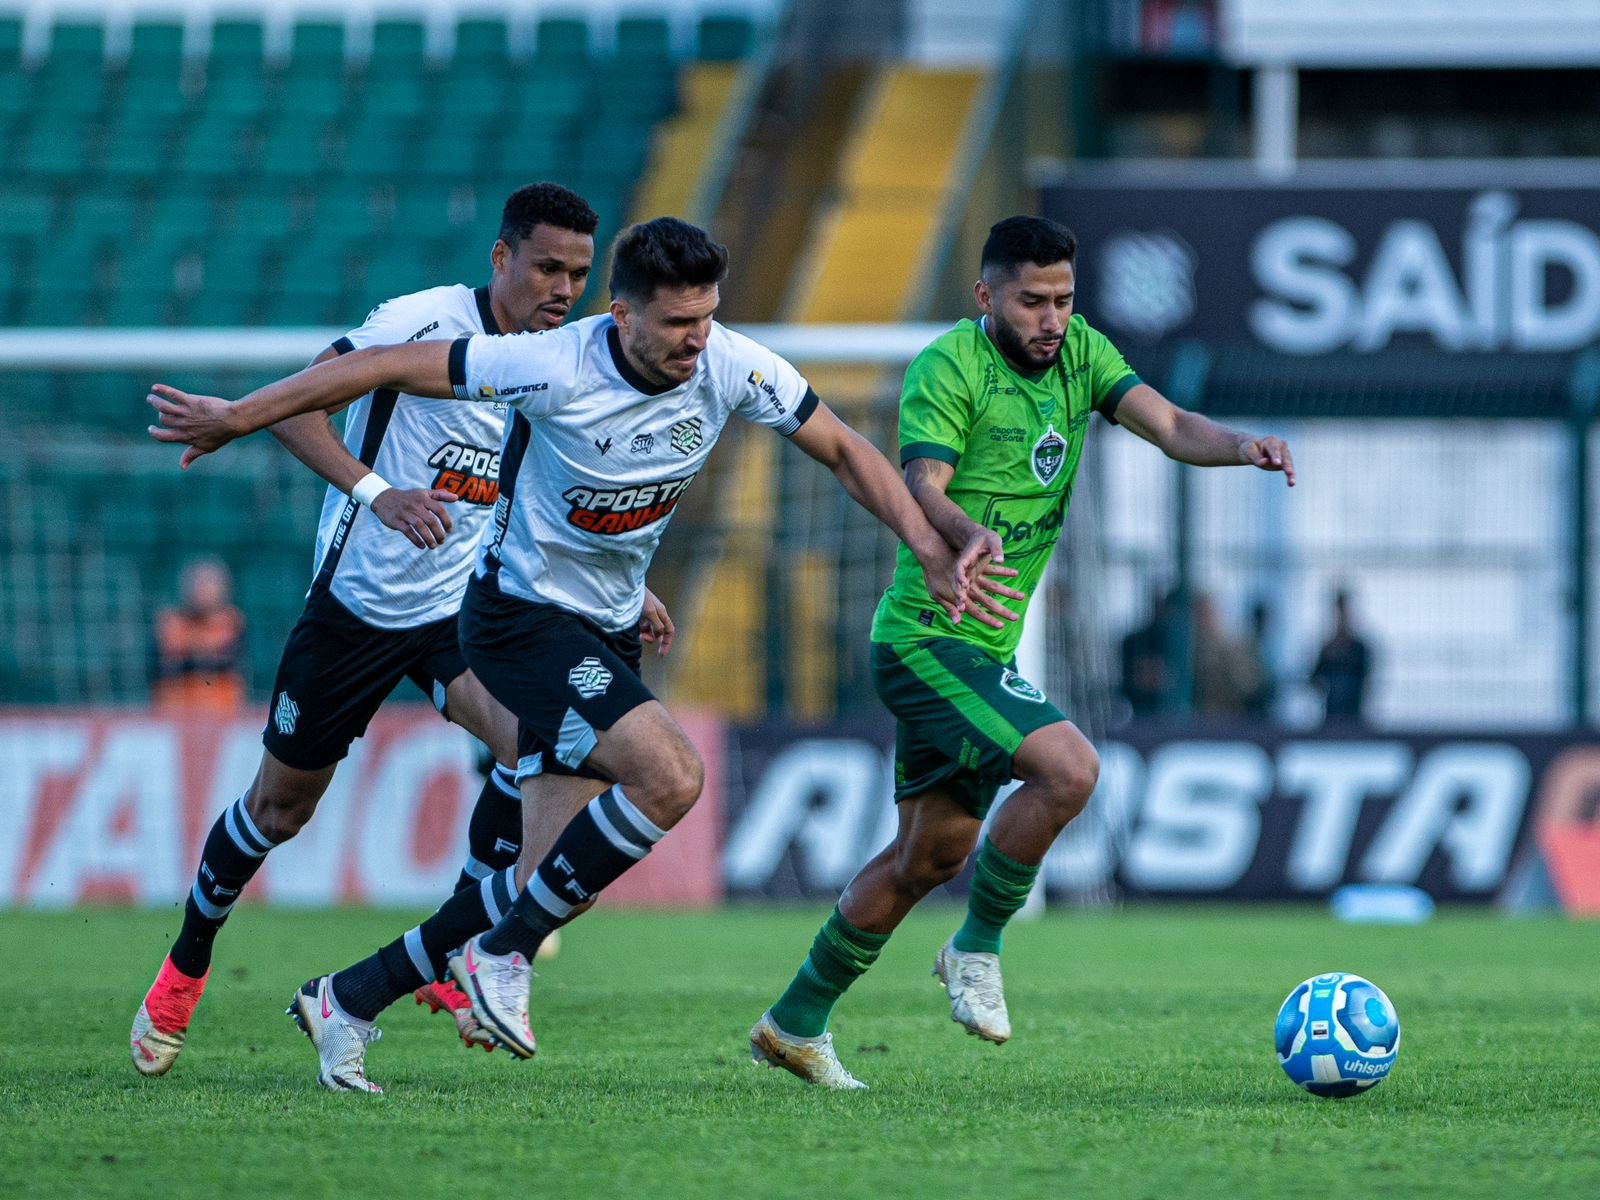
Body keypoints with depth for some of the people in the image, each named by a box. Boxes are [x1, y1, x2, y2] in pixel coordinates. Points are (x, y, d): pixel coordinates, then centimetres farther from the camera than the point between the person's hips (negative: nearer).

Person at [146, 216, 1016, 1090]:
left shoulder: (733, 367, -11)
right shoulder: (557, 369, -25)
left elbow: (843, 451, 3)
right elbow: (390, 367, -18)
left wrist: (933, 553, -5)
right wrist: (234, 419, -15)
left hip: (608, 632, 7)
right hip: (522, 616, -7)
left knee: (565, 876, 7)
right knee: (671, 777, -27)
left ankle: (347, 1001, 21)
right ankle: (505, 954, -10)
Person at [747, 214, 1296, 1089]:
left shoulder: (1080, 353, 6)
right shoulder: (948, 368, -14)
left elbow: (1166, 424, -7)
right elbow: (921, 490, -26)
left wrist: (1237, 447, -29)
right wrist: (969, 536, -49)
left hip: (984, 651, 9)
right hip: (927, 637, -9)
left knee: (933, 853, 14)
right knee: (1067, 767, -24)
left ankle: (795, 1024, 24)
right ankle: (977, 948, -6)